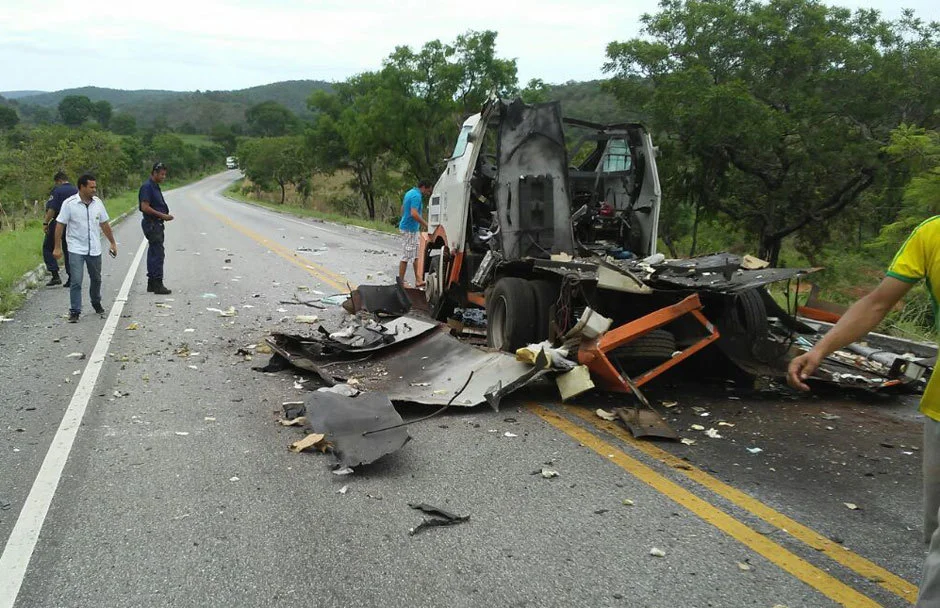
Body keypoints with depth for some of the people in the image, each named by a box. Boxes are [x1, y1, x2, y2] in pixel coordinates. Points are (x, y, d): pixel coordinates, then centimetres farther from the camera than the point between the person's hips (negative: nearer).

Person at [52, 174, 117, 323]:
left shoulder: (97, 202, 2)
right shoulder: (69, 203, -11)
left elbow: (104, 224, 12)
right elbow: (60, 225, -8)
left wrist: (112, 243, 14)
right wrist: (57, 247, -10)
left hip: (95, 249, 4)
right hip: (76, 249, -4)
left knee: (96, 279, 17)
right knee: (76, 281, -7)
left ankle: (96, 303, 38)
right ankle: (74, 311, -1)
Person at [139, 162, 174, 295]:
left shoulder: (155, 186, 16)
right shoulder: (147, 187, -14)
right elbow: (145, 207, -21)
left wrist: (165, 215, 9)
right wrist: (162, 215, -18)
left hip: (157, 224, 10)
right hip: (151, 223, -10)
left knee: (153, 253, 12)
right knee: (158, 254, -11)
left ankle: (152, 283, 18)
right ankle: (158, 285, -10)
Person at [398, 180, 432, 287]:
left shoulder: (410, 193, 13)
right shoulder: (416, 196, -18)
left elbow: (402, 209, 21)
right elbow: (414, 213, -29)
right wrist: (425, 224, -19)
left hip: (411, 229, 11)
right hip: (409, 229, -11)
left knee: (415, 256, 14)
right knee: (406, 256, -4)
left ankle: (418, 280, 18)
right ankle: (401, 282, 1)